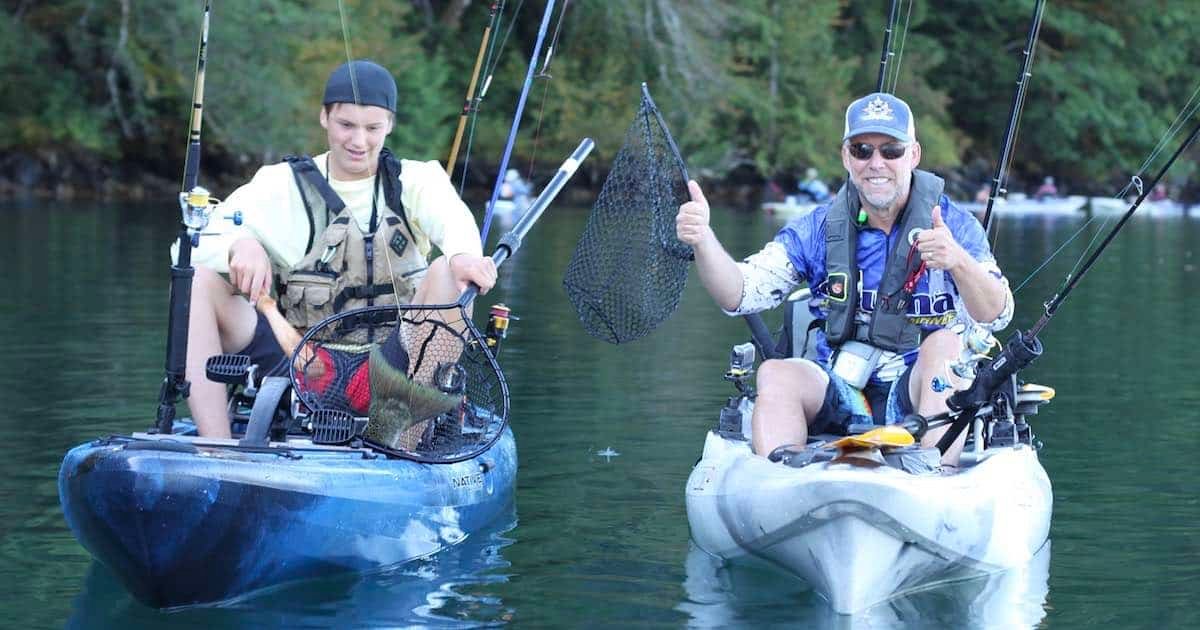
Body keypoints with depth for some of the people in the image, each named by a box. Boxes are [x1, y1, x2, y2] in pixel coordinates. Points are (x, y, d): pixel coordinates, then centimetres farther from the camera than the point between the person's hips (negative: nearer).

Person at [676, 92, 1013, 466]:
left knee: (946, 344, -30)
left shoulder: (954, 226, -1)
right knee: (776, 373, -24)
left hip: (927, 394, -2)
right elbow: (742, 293, -3)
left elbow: (997, 316, -15)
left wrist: (958, 261, -35)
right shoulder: (819, 229, 6)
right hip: (838, 400, 2)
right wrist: (703, 239, -22)